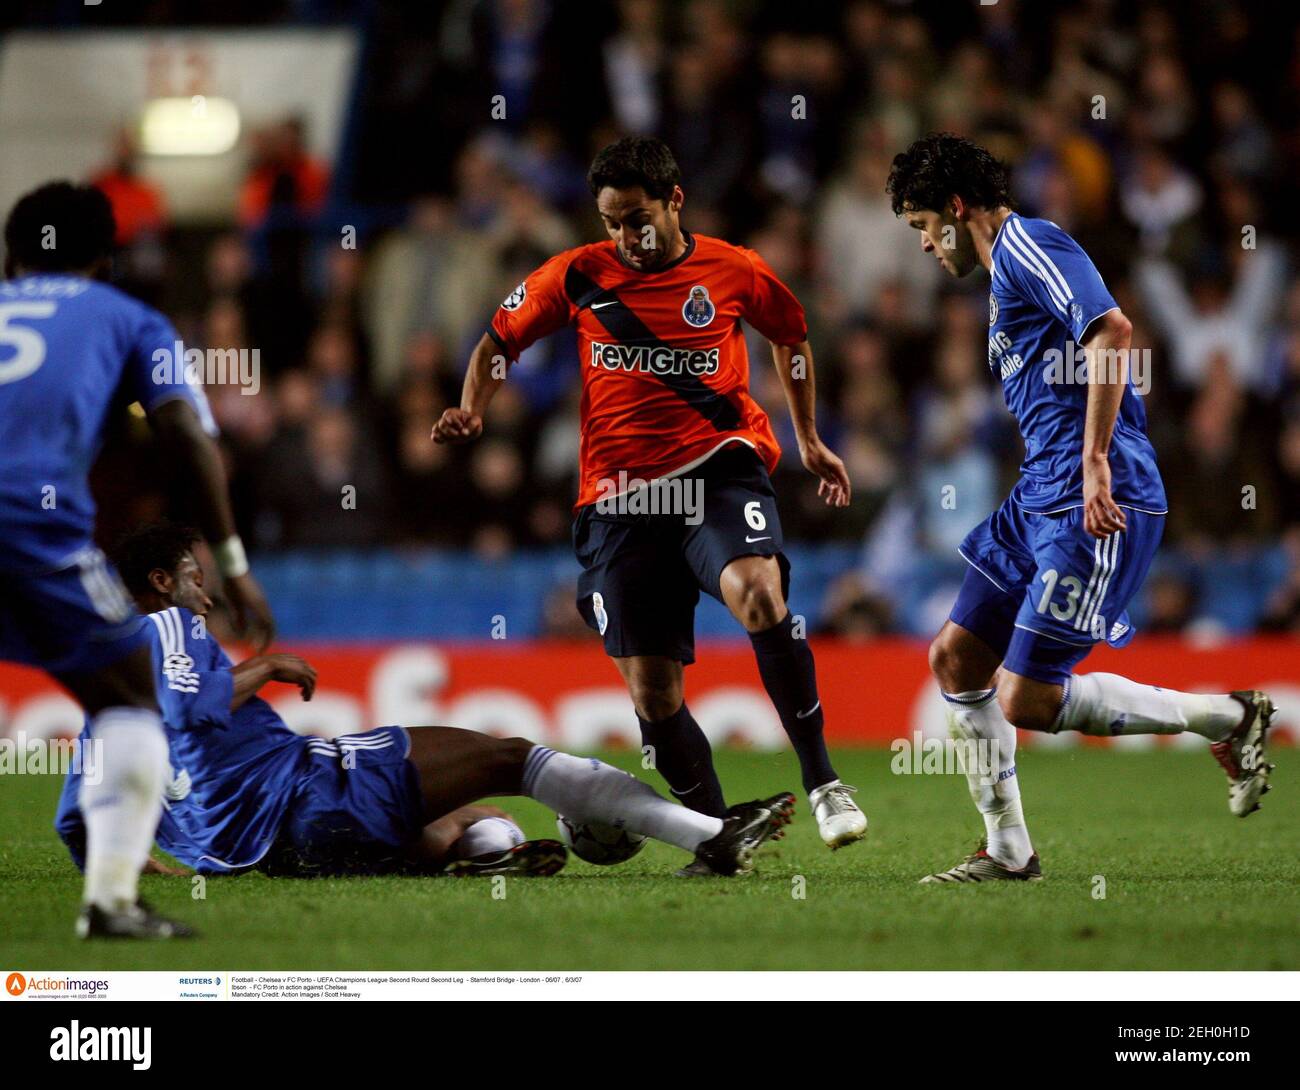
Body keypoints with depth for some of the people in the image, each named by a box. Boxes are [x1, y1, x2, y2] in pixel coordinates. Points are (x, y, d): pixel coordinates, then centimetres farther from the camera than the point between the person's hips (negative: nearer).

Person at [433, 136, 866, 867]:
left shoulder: (735, 272, 4)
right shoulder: (578, 277, 4)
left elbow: (792, 335, 23)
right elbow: (501, 341, 17)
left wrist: (811, 441, 27)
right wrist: (472, 413, -1)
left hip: (719, 470, -2)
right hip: (620, 497, 2)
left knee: (758, 593, -33)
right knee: (652, 693, -2)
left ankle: (821, 777, -22)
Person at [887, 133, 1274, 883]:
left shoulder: (1028, 244, -9)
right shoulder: (1007, 270, 23)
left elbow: (1111, 330, -24)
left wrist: (1095, 460, -27)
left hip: (1091, 508, -10)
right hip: (1038, 503, 10)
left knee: (1026, 700, -12)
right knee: (957, 659, 9)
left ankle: (1231, 717, 0)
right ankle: (1008, 850, 14)